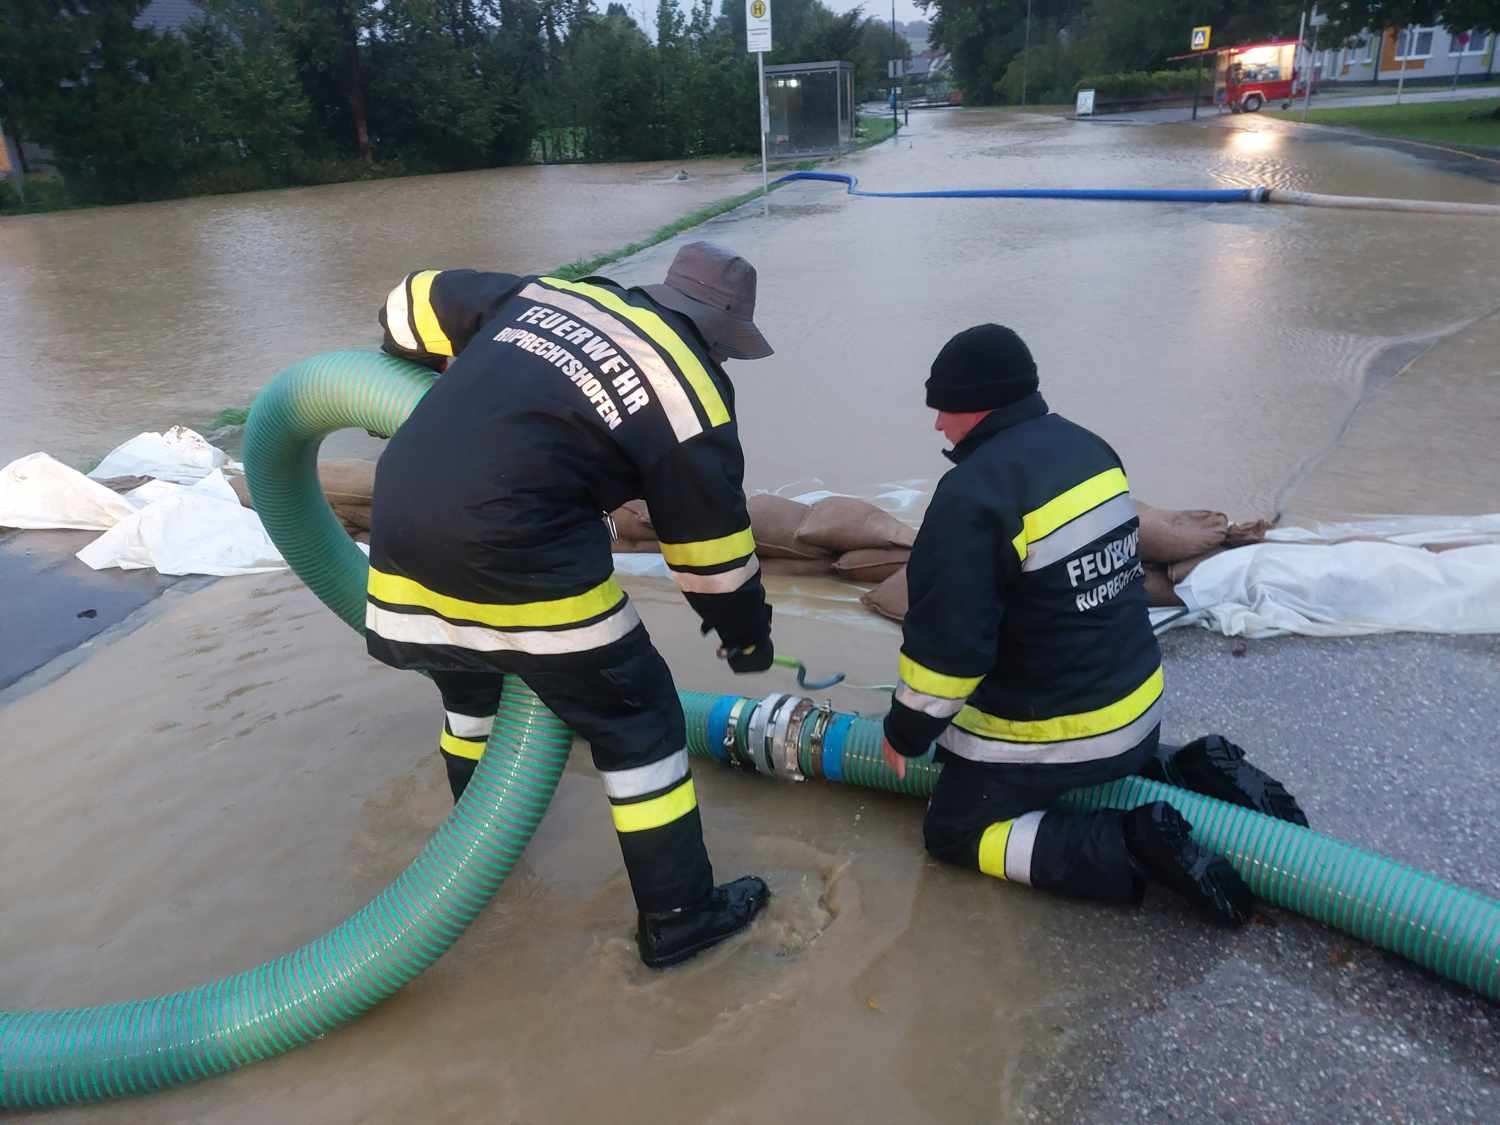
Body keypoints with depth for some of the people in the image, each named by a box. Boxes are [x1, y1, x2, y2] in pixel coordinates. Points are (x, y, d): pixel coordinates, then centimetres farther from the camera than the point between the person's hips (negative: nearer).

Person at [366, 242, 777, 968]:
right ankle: (677, 916, 20)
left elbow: (420, 300, 23)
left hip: (403, 521, 7)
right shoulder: (687, 391, 3)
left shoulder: (546, 296, 17)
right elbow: (712, 546, 8)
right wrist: (748, 634, 25)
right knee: (634, 716, 10)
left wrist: (453, 389, 40)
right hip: (517, 553, -7)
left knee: (468, 679, 32)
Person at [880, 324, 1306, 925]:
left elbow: (948, 642, -24)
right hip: (1135, 701, 9)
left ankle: (1135, 846, -7)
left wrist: (906, 730, -7)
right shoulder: (1088, 448, 1)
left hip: (1047, 726, -8)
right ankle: (1192, 772, 12)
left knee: (955, 832, 7)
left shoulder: (973, 493, -25)